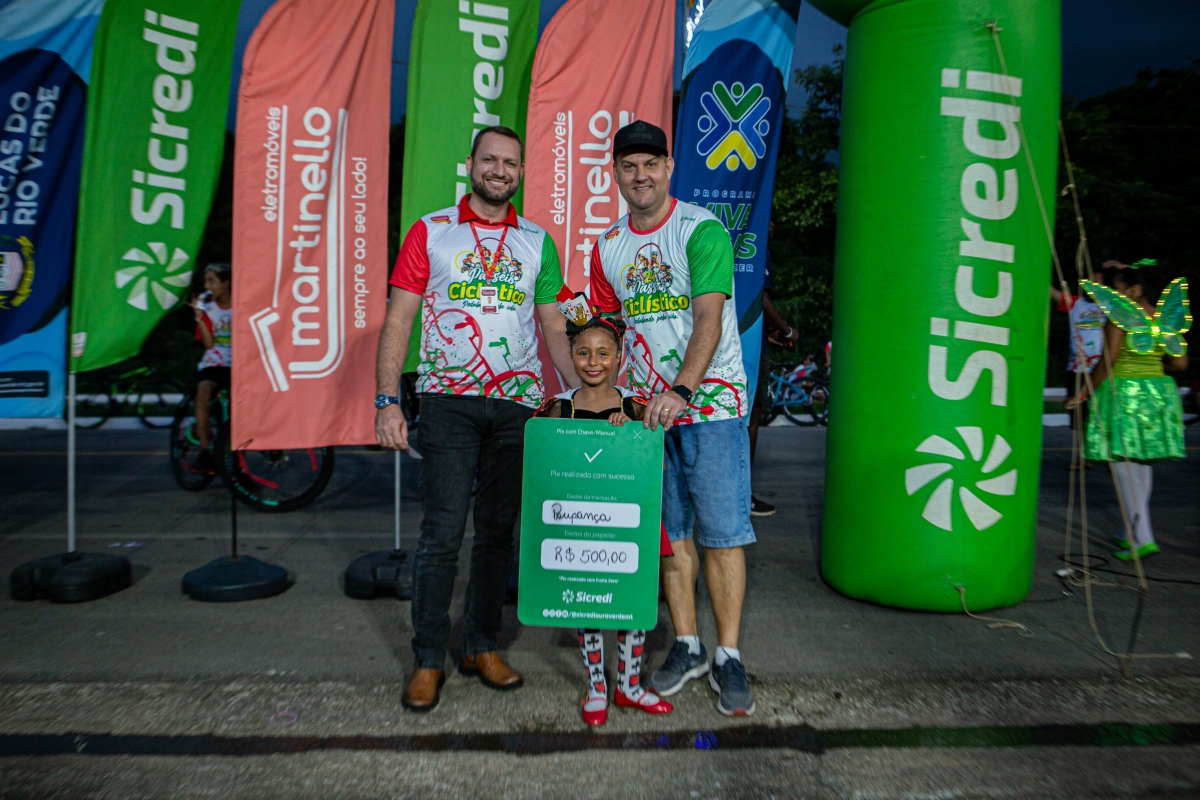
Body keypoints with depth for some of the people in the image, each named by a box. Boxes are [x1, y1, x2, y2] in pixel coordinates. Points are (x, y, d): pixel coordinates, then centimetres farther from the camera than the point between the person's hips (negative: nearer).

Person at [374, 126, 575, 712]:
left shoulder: (538, 242, 14)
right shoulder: (429, 231, 7)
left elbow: (555, 328, 12)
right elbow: (397, 321, 2)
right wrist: (388, 400, -8)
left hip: (517, 403, 3)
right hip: (449, 400, -2)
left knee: (498, 530, 8)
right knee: (443, 531, -4)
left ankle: (482, 646, 23)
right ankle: (428, 660, 12)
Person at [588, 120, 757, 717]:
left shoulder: (702, 230, -7)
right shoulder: (608, 247, 11)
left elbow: (709, 317, -18)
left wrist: (682, 389, -31)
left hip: (710, 401, -5)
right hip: (648, 407, 5)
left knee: (721, 531, -3)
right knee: (670, 531, 9)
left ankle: (727, 656, 12)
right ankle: (687, 647, 23)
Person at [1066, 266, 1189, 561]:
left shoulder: (1119, 315, -9)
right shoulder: (1164, 315, 9)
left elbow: (1108, 361, -15)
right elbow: (1180, 363, 8)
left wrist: (1084, 394, -9)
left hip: (1124, 394, -7)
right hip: (1159, 395, 7)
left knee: (1124, 465, -5)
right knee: (1143, 465, 14)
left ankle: (1143, 538, -8)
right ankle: (1135, 531, 23)